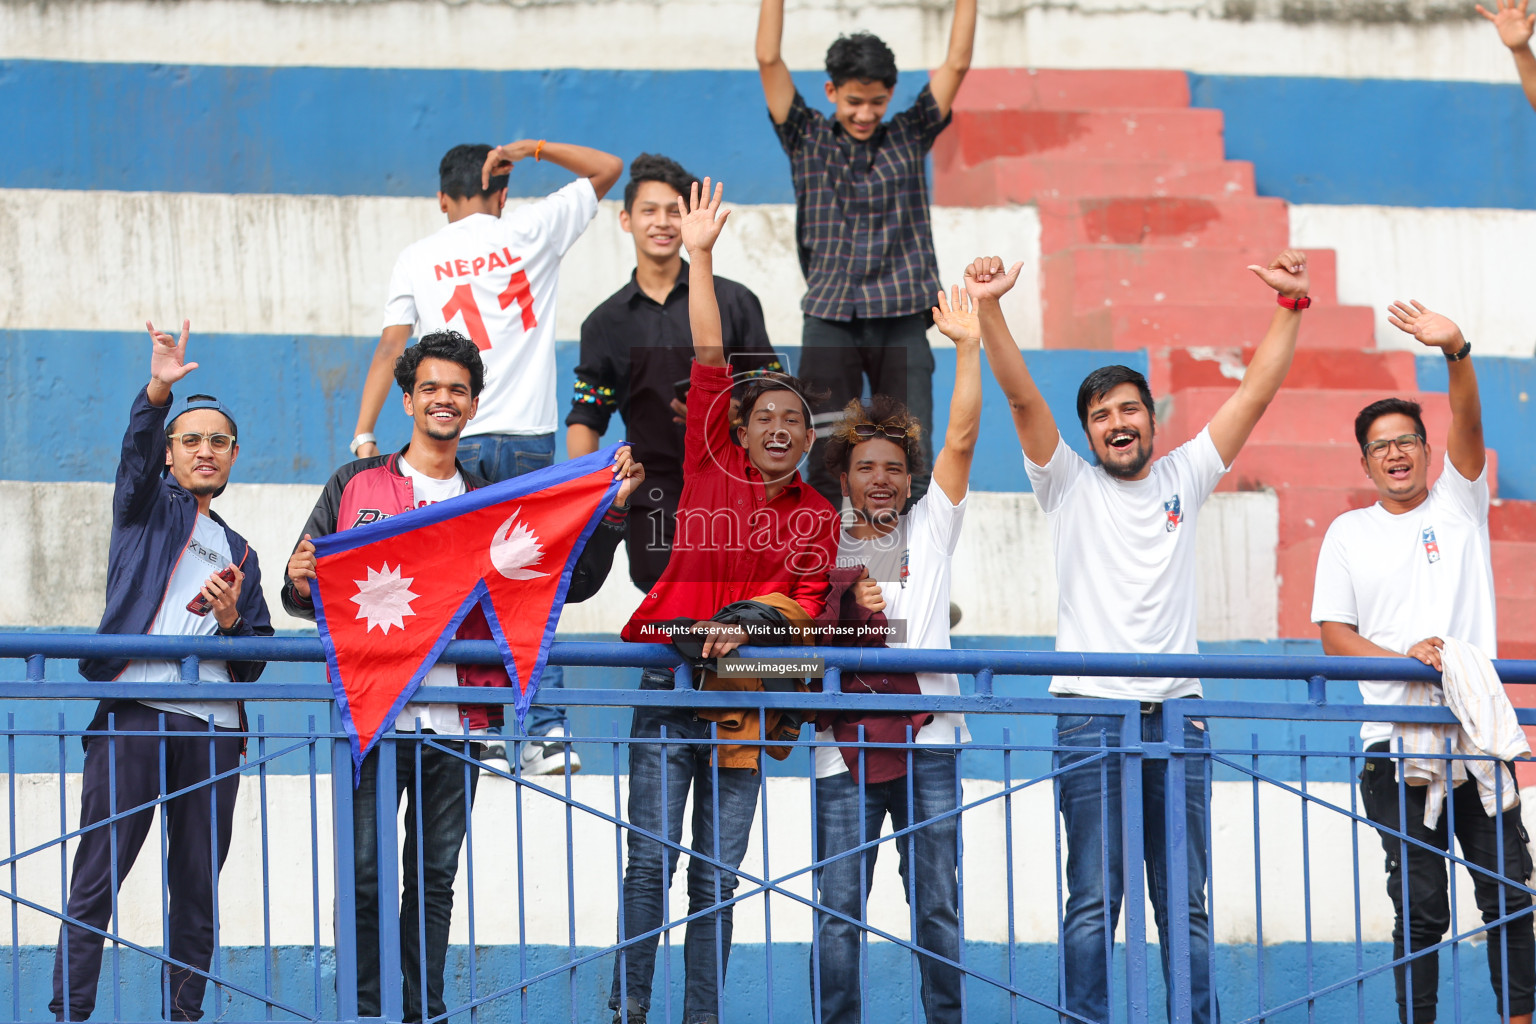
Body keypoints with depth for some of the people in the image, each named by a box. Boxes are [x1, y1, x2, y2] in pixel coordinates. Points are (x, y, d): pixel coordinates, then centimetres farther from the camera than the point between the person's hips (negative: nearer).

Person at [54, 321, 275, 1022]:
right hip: (134, 714, -5)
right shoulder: (148, 507, 13)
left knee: (197, 887, 4)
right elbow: (139, 451, -10)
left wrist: (232, 619, 0)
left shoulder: (240, 555, 25)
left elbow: (254, 663, 22)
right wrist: (158, 392, -28)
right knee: (97, 879, -9)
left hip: (213, 726, 5)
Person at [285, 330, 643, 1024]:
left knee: (435, 880, 5)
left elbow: (573, 583, 11)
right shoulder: (355, 486, 10)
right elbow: (303, 594, 10)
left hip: (455, 723, 2)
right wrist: (302, 585, -14)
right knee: (364, 876, -6)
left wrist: (613, 509, 0)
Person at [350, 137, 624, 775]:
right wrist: (532, 149, 11)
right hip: (528, 436, 0)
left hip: (454, 442, 0)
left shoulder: (418, 258, 6)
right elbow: (608, 170, 15)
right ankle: (546, 734, -2)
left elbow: (390, 348, -1)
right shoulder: (532, 230, 5)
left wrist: (363, 434, -1)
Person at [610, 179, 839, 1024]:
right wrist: (700, 257, -3)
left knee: (718, 874, 4)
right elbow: (709, 358, 0)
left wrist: (747, 624, -20)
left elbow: (809, 599, -1)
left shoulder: (816, 516, 9)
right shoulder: (713, 466, 3)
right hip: (671, 682, -2)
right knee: (652, 855, -8)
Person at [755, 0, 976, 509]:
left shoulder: (909, 138, 10)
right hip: (830, 321, 0)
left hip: (901, 322, 0)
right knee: (827, 467, -1)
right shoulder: (807, 138, 9)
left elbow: (957, 64, 6)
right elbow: (769, 60, 2)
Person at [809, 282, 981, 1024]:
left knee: (937, 904, 0)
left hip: (927, 738, 0)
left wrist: (968, 348, -3)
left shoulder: (929, 530, 13)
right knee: (838, 907, -3)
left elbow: (960, 441, 4)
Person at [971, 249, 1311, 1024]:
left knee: (1187, 903, 4)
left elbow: (1256, 392, 11)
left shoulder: (1183, 478, 14)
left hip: (1175, 716, 3)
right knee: (1094, 898, -7)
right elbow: (1020, 394, -4)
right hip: (1091, 717, -3)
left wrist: (1291, 305, 3)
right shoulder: (1068, 484, 8)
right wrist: (987, 310, -17)